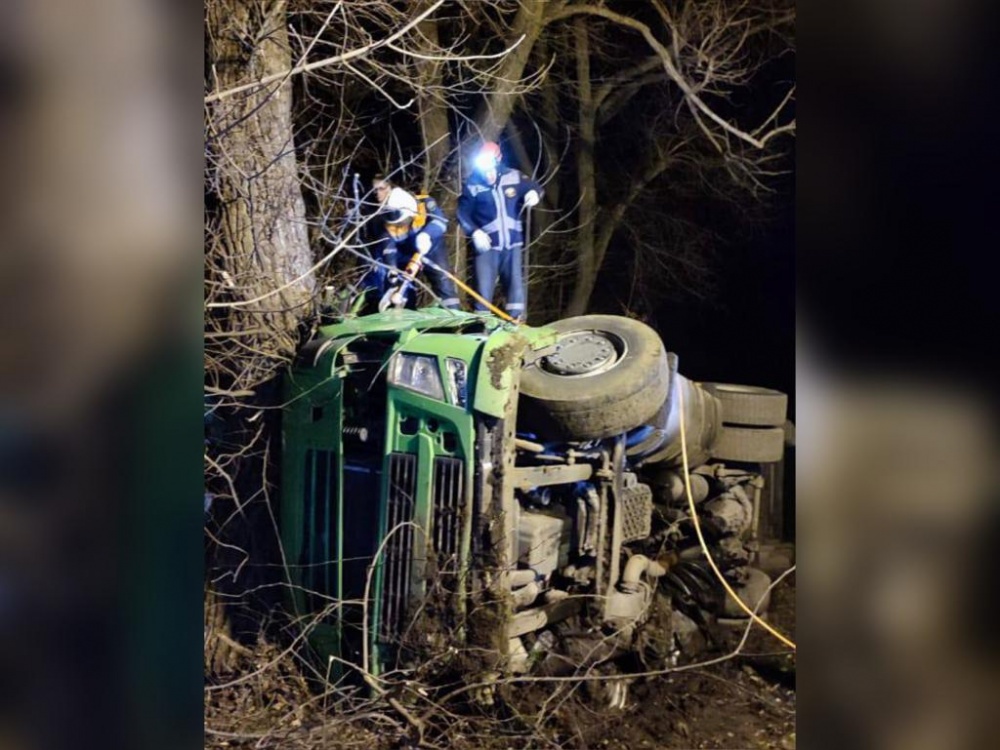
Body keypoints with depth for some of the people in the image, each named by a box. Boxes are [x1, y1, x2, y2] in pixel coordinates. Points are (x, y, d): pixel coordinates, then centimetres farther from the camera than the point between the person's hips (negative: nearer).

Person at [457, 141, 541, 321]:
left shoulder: (514, 177, -2)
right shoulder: (472, 185, -8)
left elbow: (533, 186, 14)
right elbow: (463, 213, -3)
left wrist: (534, 192, -9)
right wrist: (474, 232, -17)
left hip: (512, 244, 2)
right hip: (487, 246, -2)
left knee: (516, 286, 5)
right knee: (484, 290, -1)